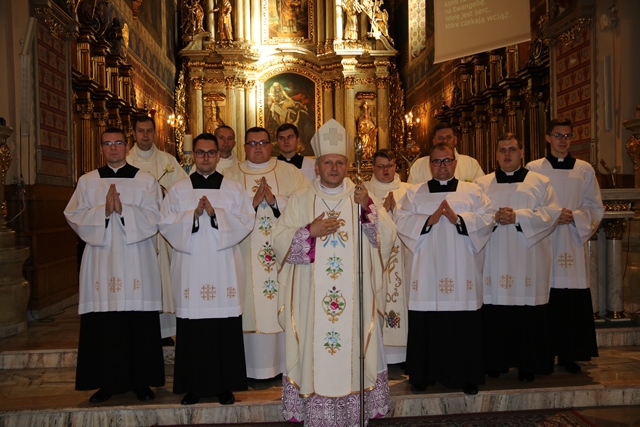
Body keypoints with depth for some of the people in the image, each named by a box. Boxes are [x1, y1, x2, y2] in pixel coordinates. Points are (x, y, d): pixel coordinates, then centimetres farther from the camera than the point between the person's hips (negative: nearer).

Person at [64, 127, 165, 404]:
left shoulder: (146, 180, 7)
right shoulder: (87, 181, 11)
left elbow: (152, 217, -3)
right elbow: (74, 216, 2)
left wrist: (123, 210, -16)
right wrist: (104, 211, -13)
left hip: (136, 261, -1)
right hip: (101, 260, 2)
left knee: (140, 325, 0)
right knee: (103, 325, 2)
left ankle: (141, 381, 12)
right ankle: (106, 382, 15)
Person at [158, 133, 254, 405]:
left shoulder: (234, 189, 8)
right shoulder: (178, 190, 10)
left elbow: (246, 222, -2)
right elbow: (166, 225, 2)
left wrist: (216, 214, -13)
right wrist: (193, 215, -13)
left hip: (224, 269, 0)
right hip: (190, 268, 1)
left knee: (226, 329, 1)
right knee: (192, 329, 2)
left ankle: (225, 385, 13)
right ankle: (194, 385, 14)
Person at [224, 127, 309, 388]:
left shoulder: (290, 172, 9)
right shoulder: (231, 175, 10)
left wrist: (275, 200, -14)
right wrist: (251, 203, -15)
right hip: (249, 255, 0)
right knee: (255, 309, 0)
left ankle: (288, 363, 13)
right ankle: (260, 370, 9)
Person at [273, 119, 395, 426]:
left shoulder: (361, 198, 8)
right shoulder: (300, 202, 8)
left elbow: (387, 238, -2)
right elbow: (279, 242, 1)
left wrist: (368, 208, -16)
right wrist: (310, 232, -13)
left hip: (354, 296, 1)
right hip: (312, 297, 0)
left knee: (353, 352, 3)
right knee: (314, 352, 0)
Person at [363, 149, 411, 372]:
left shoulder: (407, 190, 14)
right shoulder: (364, 190, 9)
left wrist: (395, 207, -10)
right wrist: (383, 208, -12)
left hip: (400, 255, 2)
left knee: (399, 295, -2)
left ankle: (398, 352, 5)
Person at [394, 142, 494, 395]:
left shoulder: (472, 192, 12)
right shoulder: (414, 193, 12)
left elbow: (487, 218, 0)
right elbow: (401, 220, 0)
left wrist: (458, 218, -13)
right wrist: (429, 220, -12)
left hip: (462, 272, 0)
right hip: (427, 272, 0)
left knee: (464, 326, 2)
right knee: (426, 326, 1)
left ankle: (467, 377, 15)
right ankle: (423, 375, 14)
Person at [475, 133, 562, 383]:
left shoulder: (539, 182, 9)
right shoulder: (482, 184, 12)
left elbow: (551, 213, -2)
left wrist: (517, 216, -12)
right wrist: (494, 217, -14)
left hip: (528, 261, -1)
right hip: (494, 260, 1)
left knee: (528, 315, -1)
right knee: (494, 314, 0)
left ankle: (527, 365, 11)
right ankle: (496, 362, 12)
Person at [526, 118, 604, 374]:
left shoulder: (585, 170, 9)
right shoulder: (533, 169, 3)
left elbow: (595, 208, 8)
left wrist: (574, 216, -10)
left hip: (574, 243, 2)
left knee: (574, 302, 0)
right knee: (546, 300, -1)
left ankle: (569, 355, 13)